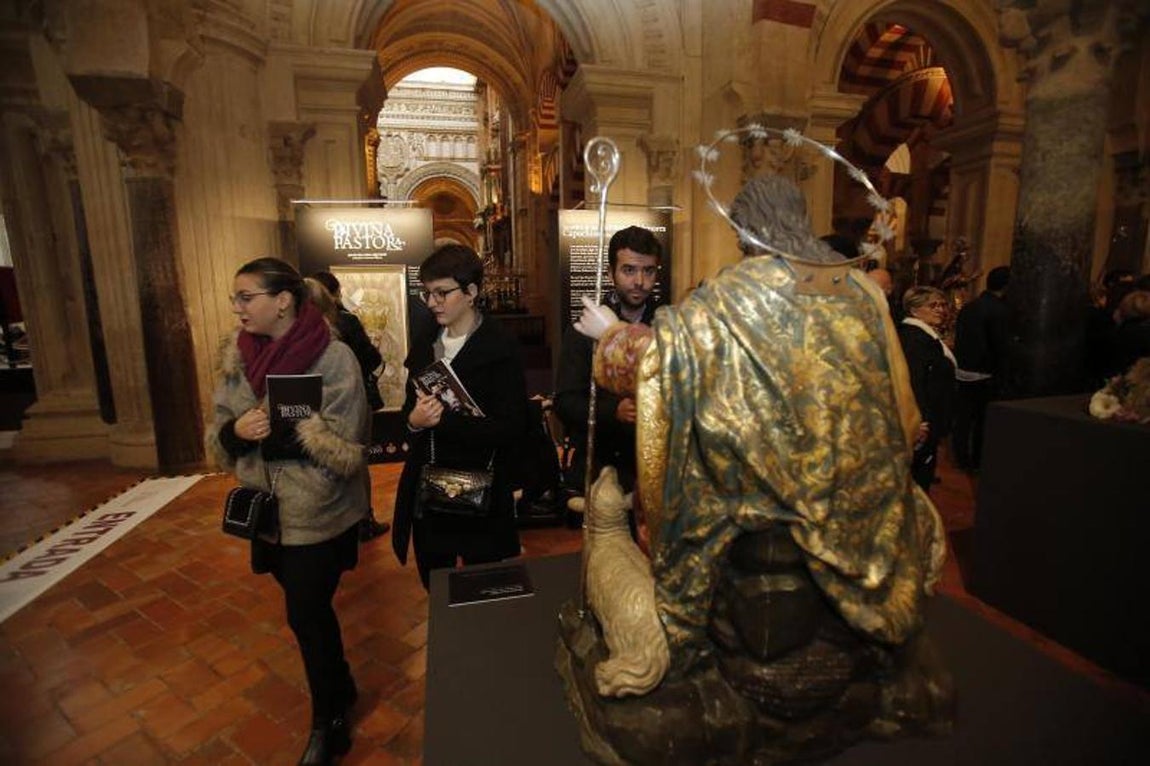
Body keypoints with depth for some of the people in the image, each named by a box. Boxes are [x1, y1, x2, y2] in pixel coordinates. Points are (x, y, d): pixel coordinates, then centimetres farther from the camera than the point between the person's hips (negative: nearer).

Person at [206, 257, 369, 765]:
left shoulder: (333, 358, -17)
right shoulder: (235, 358, 0)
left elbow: (348, 452, -18)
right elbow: (217, 441, 5)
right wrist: (236, 430, -17)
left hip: (319, 516, -6)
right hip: (268, 512, 6)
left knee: (305, 617, 5)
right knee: (309, 610, 20)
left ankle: (328, 724, 32)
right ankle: (340, 688, 47)